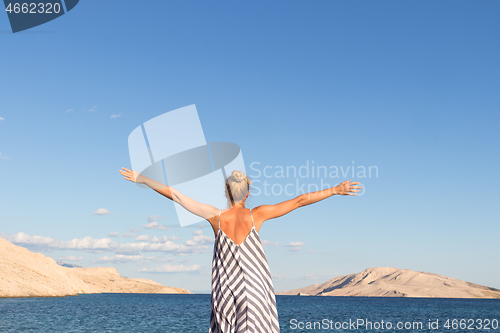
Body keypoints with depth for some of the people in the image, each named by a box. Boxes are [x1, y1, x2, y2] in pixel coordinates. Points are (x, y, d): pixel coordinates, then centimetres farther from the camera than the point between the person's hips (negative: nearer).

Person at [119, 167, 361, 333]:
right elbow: (299, 201, -4)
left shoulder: (215, 216, -2)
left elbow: (175, 195, 2)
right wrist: (335, 190, 1)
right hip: (256, 293, -1)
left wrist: (142, 179, 10)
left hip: (225, 293, 2)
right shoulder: (256, 215, -5)